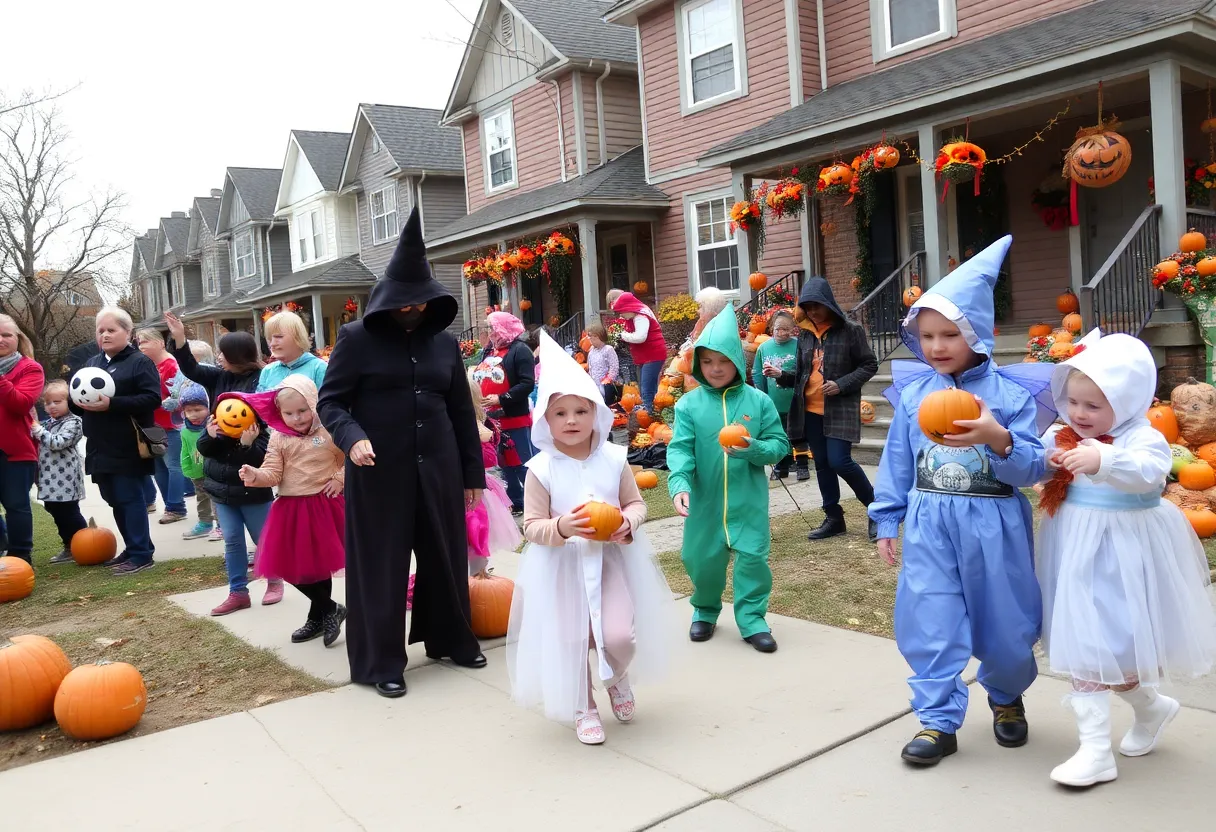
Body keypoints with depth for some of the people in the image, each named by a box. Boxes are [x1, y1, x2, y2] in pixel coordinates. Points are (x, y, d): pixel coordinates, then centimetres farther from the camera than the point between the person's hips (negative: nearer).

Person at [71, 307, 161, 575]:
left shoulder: (140, 362, -5)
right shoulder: (91, 364, 18)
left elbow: (152, 399, -17)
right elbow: (74, 400, 21)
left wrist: (112, 404, -24)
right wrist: (78, 401, -4)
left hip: (128, 449, -8)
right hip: (101, 448, 8)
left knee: (130, 498, -6)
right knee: (115, 500, 12)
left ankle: (141, 554, 0)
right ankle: (133, 549, 23)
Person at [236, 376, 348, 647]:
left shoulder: (330, 432, -5)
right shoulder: (278, 439, 2)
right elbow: (273, 474, -5)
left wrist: (340, 479, -9)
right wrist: (255, 476, -24)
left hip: (324, 505, -3)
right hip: (291, 509, 4)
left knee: (320, 562, 3)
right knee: (293, 566, 4)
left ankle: (319, 616, 21)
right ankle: (329, 610, 19)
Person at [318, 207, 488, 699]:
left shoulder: (444, 341, 7)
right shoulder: (357, 338, -4)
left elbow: (462, 411, 10)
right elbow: (329, 401, -3)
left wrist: (473, 473, 9)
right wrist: (352, 437, -23)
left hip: (437, 468, 4)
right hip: (379, 471, -3)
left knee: (445, 554, 13)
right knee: (381, 563, 4)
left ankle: (452, 640, 32)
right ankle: (381, 662, 18)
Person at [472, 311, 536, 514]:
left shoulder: (519, 350, -10)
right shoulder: (488, 351, 14)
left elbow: (527, 384, -18)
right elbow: (481, 378, 23)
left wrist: (500, 399, -22)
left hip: (515, 420, -8)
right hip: (493, 419, 8)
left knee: (525, 465, -4)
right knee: (505, 465, 16)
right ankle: (516, 503, 27)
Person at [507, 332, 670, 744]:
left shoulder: (614, 459, -4)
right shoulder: (541, 468, -10)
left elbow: (636, 502, 7)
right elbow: (532, 526, -7)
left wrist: (629, 521, -15)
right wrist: (561, 528, -27)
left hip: (611, 558, 1)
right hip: (562, 565, -1)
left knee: (619, 636, -8)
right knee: (570, 640, 6)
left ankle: (617, 678, 29)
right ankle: (583, 710, 30)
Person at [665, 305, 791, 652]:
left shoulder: (758, 401, -3)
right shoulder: (689, 404, -4)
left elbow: (779, 445, 0)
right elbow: (680, 450, -11)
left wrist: (752, 448, -21)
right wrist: (679, 486, -27)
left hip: (748, 500, 0)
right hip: (705, 500, 1)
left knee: (752, 558, 2)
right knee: (702, 560, 11)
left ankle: (752, 619, 20)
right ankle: (705, 611, 37)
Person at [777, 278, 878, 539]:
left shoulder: (850, 330, -8)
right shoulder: (805, 334, 8)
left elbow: (869, 365, -5)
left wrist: (841, 384, -17)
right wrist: (782, 376, -5)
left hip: (841, 408, -6)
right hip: (811, 409, 6)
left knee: (839, 461, -14)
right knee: (822, 464, 10)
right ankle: (833, 518, 22)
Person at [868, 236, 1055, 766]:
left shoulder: (1010, 394, -6)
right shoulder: (912, 393, 2)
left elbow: (1033, 469, -9)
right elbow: (896, 463, 8)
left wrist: (998, 440, -27)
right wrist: (886, 521, 8)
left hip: (993, 526, -1)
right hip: (929, 524, 2)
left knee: (1003, 623, 13)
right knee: (929, 624, 1)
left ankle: (1007, 698, 42)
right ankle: (939, 720, 15)